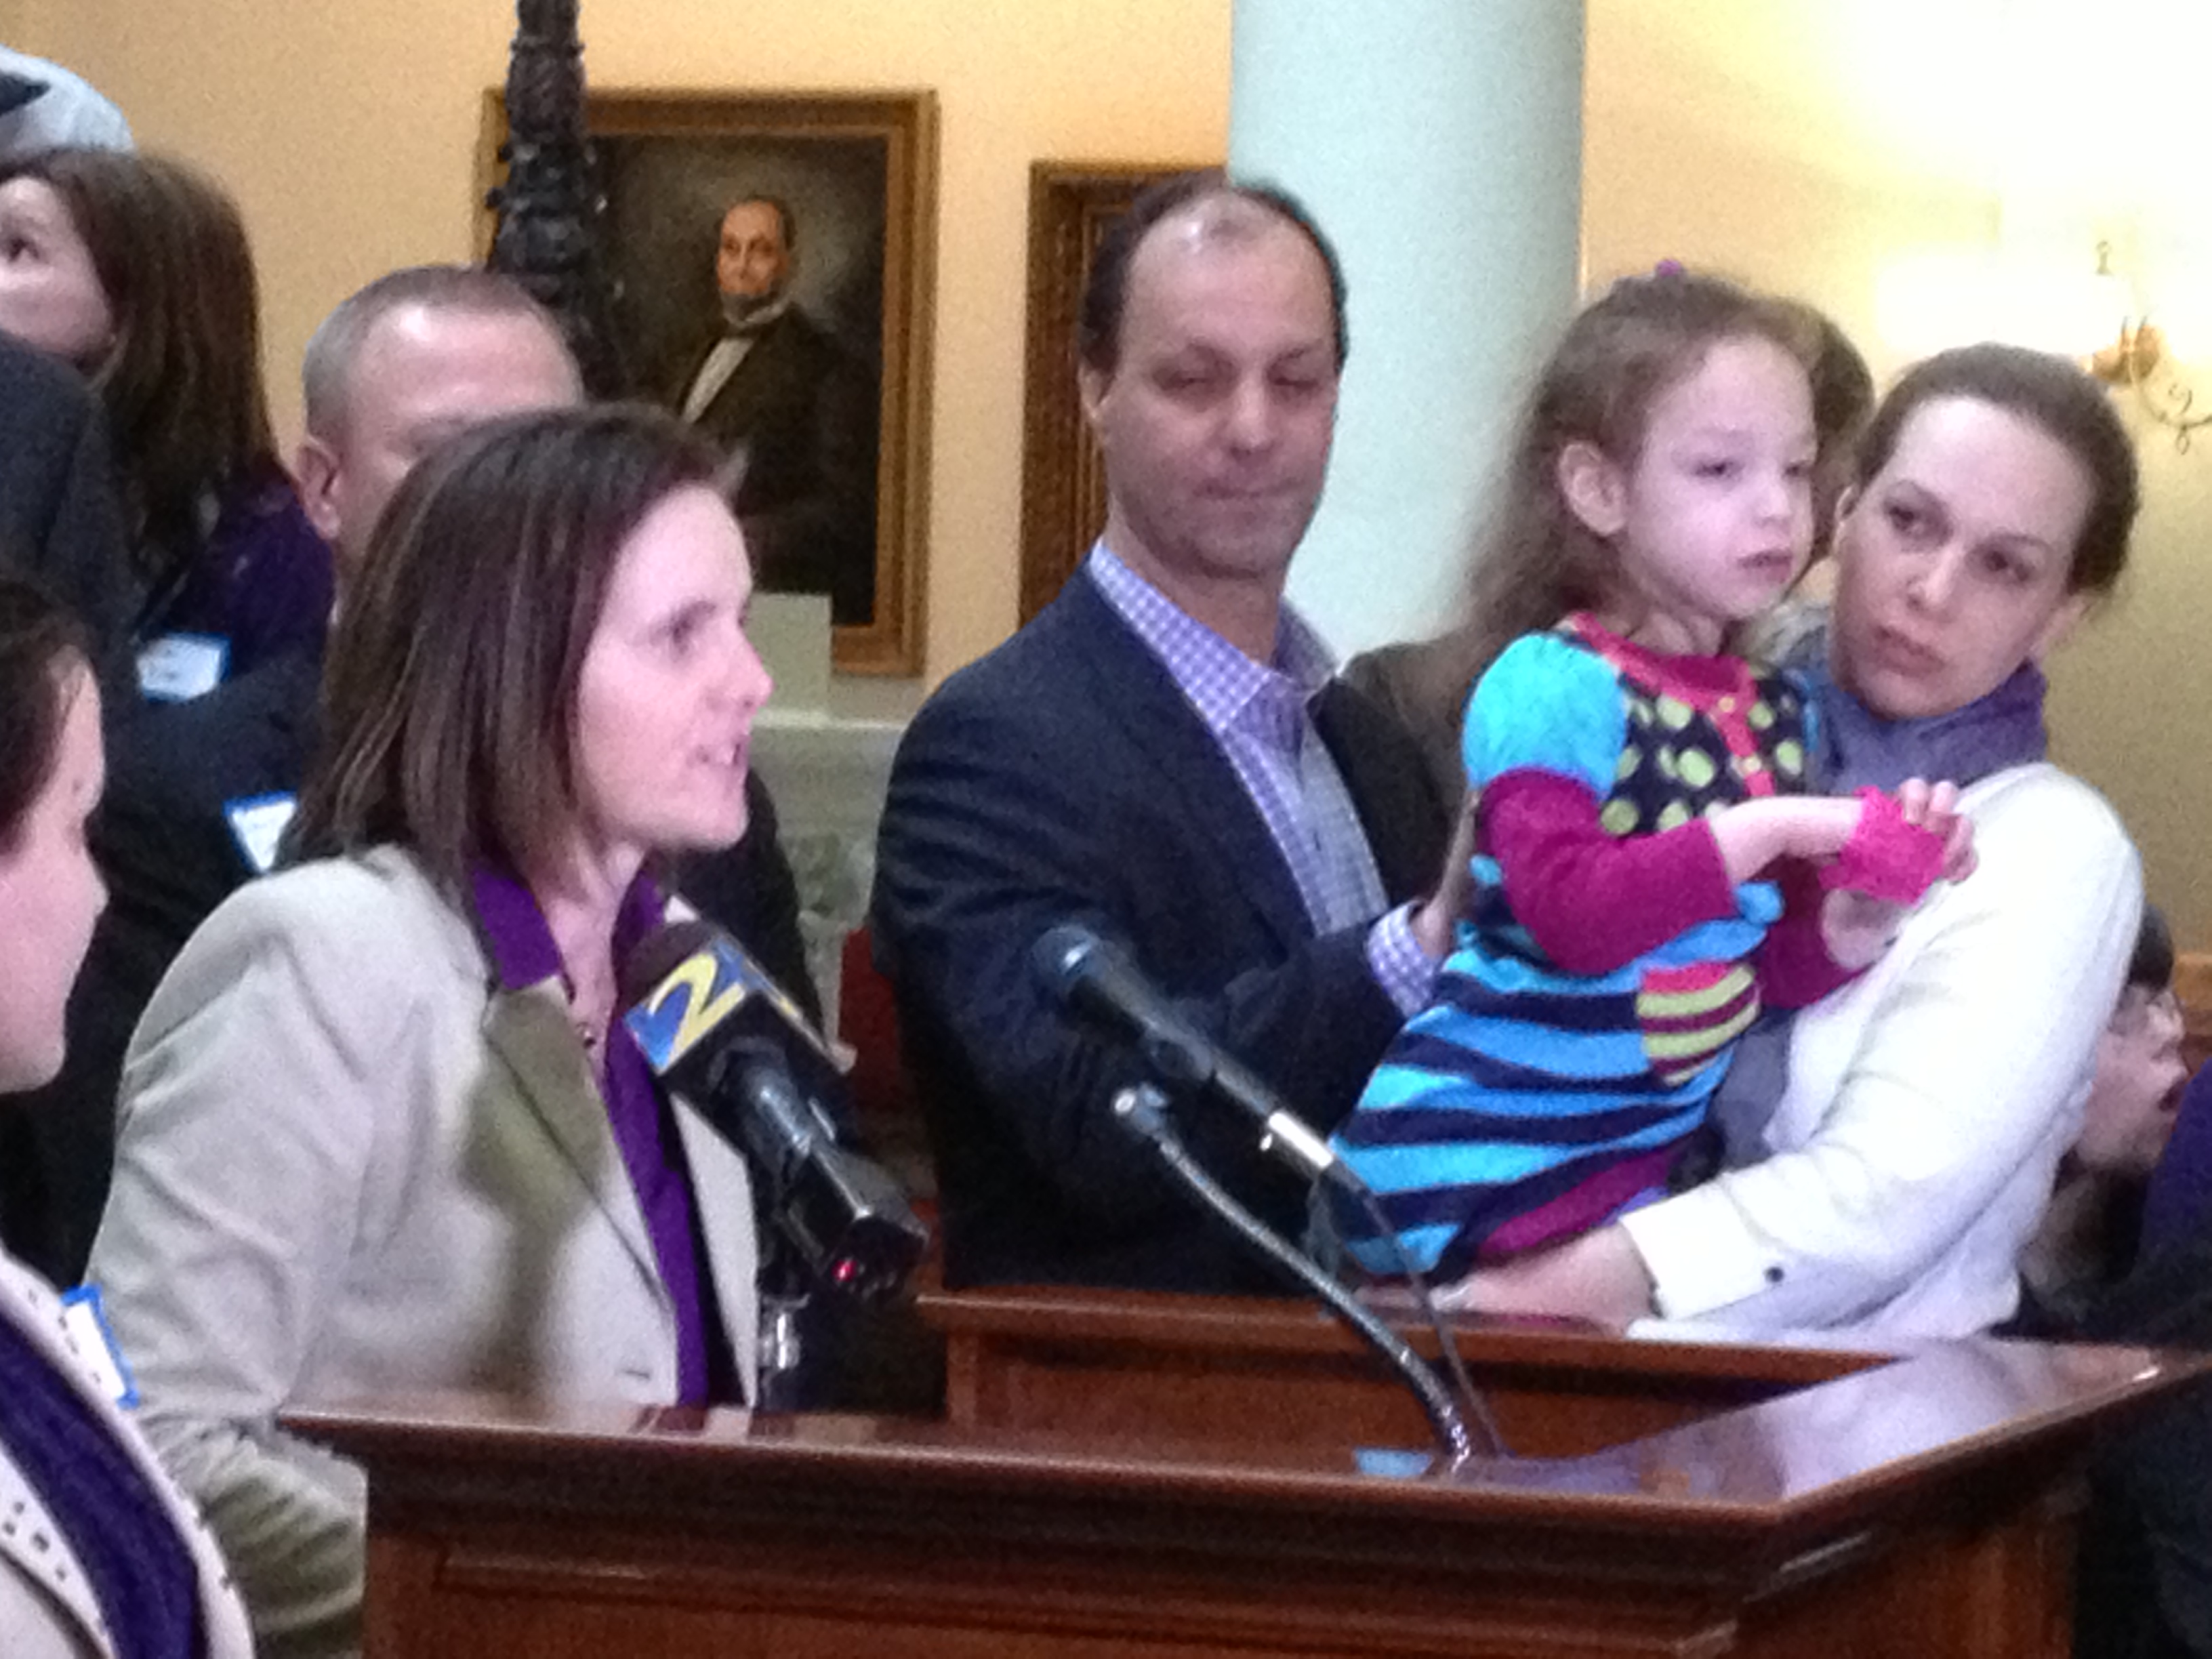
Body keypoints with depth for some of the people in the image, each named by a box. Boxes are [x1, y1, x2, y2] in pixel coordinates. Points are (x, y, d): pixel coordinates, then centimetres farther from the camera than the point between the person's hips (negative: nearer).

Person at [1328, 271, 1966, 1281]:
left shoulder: (1774, 710, 9)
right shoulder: (1552, 687, -15)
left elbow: (1780, 969, 12)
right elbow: (1575, 915, -28)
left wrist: (1867, 912, -8)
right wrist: (1771, 831, -26)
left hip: (1661, 1144, 8)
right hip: (1492, 1161, -8)